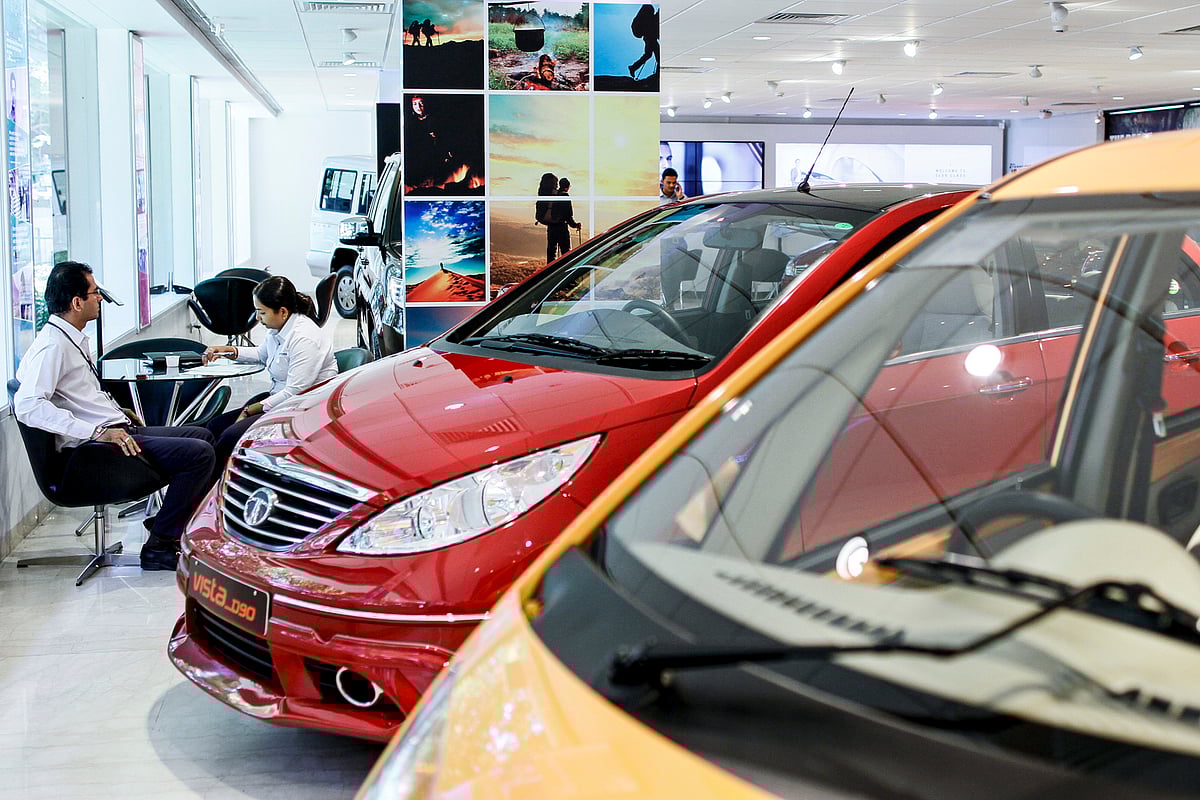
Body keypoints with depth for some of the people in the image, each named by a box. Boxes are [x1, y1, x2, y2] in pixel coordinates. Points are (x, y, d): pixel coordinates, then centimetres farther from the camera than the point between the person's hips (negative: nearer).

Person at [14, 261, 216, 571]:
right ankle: (159, 545, -9)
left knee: (202, 436, 19)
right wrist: (98, 431, -31)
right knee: (199, 453, -19)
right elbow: (28, 406, -29)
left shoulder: (73, 339, 14)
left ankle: (168, 522, 19)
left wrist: (116, 412, 15)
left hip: (116, 431, 11)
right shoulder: (52, 345, -16)